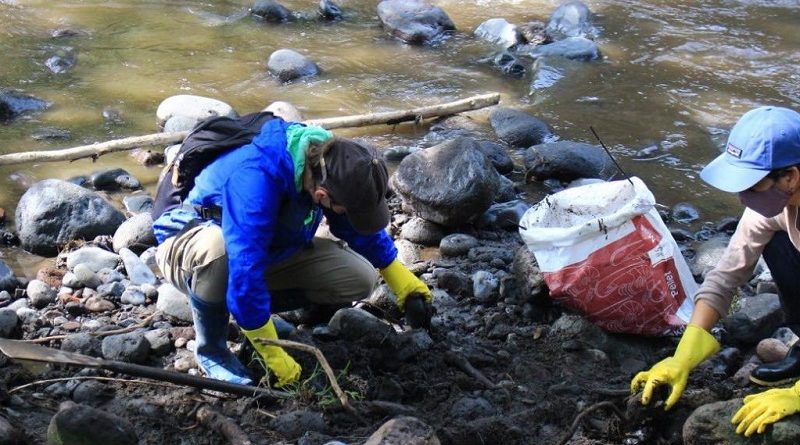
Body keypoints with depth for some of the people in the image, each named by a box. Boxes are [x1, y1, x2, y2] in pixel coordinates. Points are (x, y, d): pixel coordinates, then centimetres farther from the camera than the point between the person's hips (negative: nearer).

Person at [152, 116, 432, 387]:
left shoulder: (330, 163, -16)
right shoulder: (256, 178, -40)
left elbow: (360, 227, 5)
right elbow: (245, 272, -42)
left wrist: (399, 277, 7)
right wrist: (275, 357, -37)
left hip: (268, 249, 7)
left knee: (359, 279, -11)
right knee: (218, 246, -44)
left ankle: (248, 311, 6)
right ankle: (210, 348, -17)